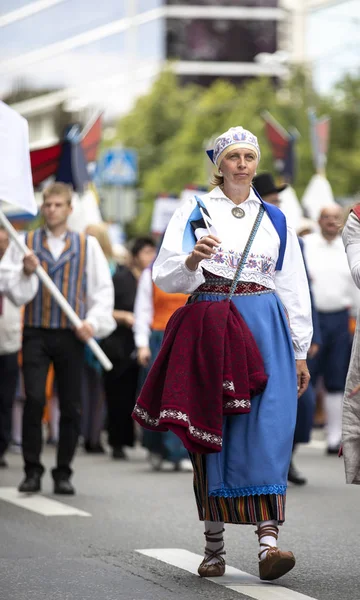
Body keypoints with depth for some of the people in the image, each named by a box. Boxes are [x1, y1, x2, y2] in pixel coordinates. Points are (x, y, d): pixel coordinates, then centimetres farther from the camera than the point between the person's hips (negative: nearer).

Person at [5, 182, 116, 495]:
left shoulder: (87, 245, 10)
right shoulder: (26, 243, 10)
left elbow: (104, 288, 8)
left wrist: (94, 320, -7)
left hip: (71, 335, 1)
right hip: (36, 332, -1)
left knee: (71, 406, 1)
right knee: (34, 399, -13)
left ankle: (63, 473, 11)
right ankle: (32, 471, -4)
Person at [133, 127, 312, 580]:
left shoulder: (274, 220, 15)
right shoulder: (194, 213, 8)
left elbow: (294, 288, 16)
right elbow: (164, 275, 1)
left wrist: (299, 352, 12)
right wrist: (193, 259, -21)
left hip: (265, 328, 1)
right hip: (209, 326, -1)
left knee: (267, 431, -12)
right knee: (212, 430, -1)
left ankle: (268, 541, -20)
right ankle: (214, 544, 7)